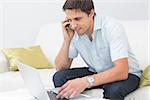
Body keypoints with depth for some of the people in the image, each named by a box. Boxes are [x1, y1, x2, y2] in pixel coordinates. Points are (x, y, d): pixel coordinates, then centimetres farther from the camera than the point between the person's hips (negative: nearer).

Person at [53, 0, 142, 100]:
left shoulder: (112, 26, -26)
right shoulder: (74, 32, -10)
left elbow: (122, 71, -36)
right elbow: (60, 68, -6)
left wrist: (86, 81, -48)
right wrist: (67, 39, -20)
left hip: (127, 74, -4)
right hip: (96, 73, 5)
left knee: (114, 89, -38)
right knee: (59, 77, -16)